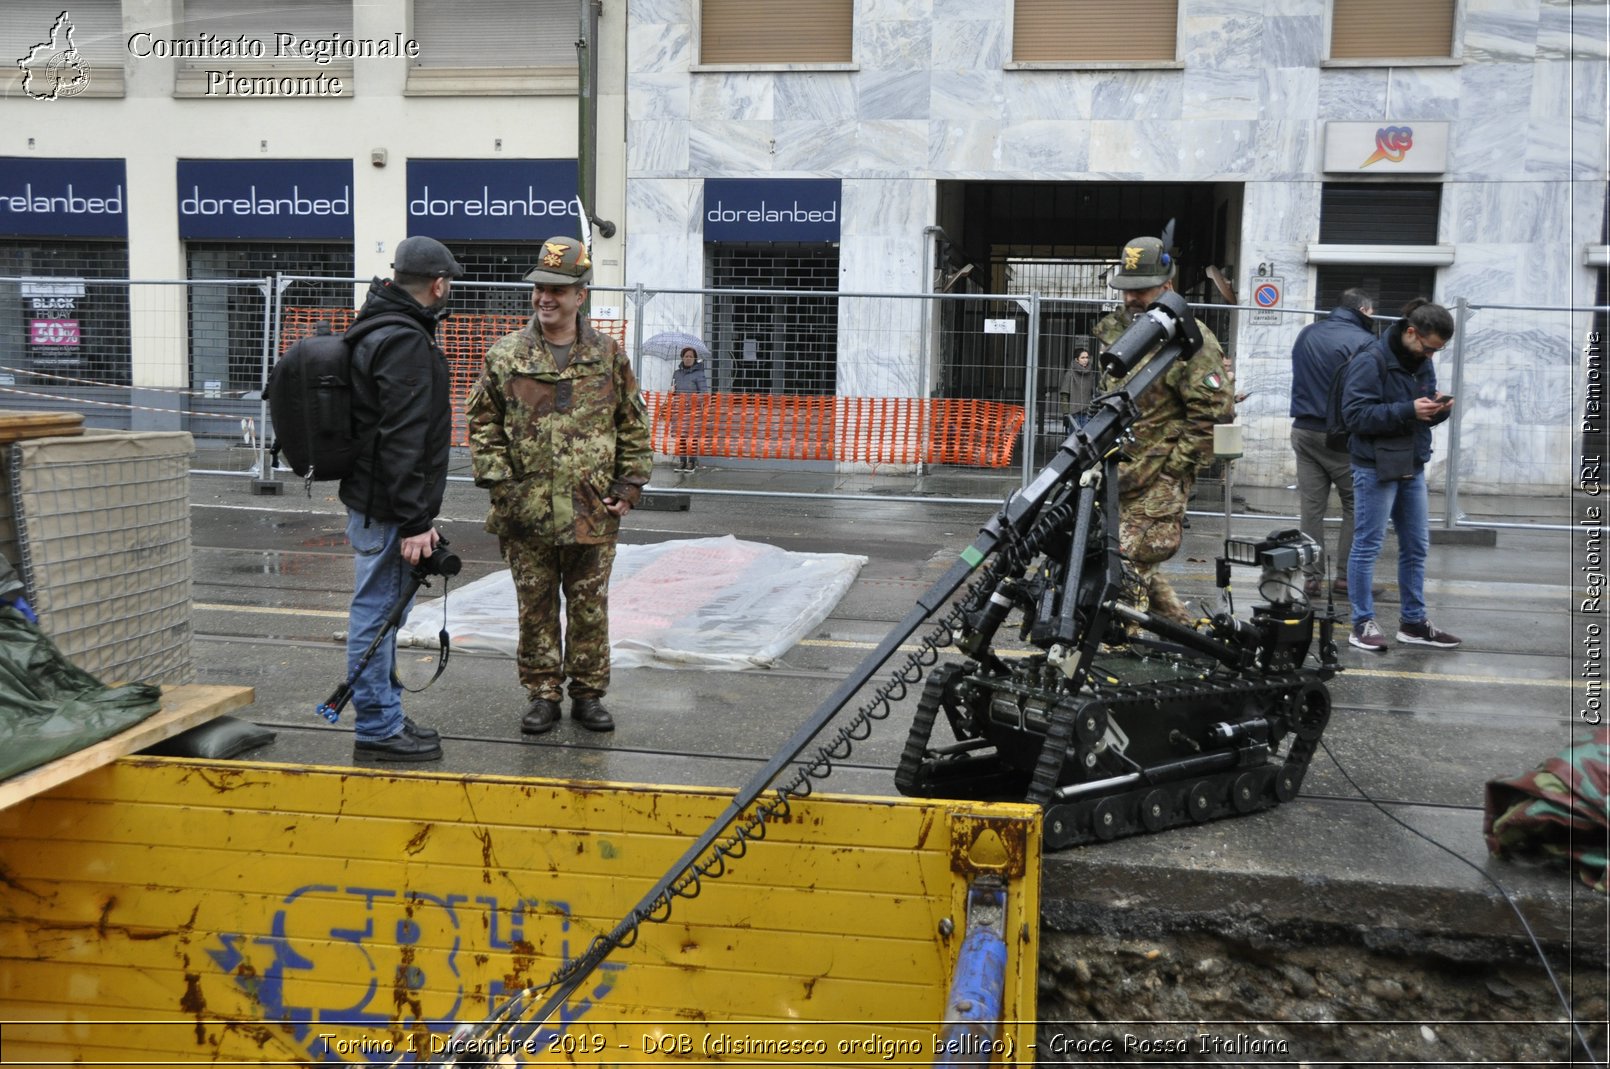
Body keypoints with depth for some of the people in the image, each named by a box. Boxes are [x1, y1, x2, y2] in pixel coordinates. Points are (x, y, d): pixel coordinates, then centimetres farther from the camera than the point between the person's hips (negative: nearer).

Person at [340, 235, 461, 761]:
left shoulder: (376, 328, 15)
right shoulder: (405, 342, -18)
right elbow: (402, 440, -23)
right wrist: (414, 521, -22)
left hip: (369, 497, 11)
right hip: (384, 507, -11)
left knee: (382, 610, 17)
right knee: (377, 610, -3)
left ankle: (385, 716, 28)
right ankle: (377, 728, 5)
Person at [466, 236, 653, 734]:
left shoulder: (608, 356, 3)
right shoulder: (505, 356, 2)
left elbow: (634, 426, 8)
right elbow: (482, 422, 6)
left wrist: (629, 484, 2)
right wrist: (496, 478, -4)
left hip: (593, 512, 0)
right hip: (526, 512, 0)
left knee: (590, 608, 9)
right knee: (535, 609, 9)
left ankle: (588, 693, 23)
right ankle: (543, 694, 22)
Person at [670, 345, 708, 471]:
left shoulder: (698, 373, 0)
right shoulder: (677, 373, 15)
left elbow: (704, 392, -4)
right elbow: (672, 390, 23)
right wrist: (672, 391, 1)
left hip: (693, 408, -4)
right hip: (679, 408, 4)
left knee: (692, 435, -6)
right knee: (680, 435, 2)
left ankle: (692, 461, 1)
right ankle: (682, 461, 10)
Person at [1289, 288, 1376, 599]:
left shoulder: (1306, 334, 10)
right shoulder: (1364, 342, -11)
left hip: (1304, 431, 6)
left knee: (1311, 507, 6)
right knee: (1355, 504, 6)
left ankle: (1312, 576, 6)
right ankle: (1345, 576, 5)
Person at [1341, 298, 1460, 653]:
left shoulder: (1422, 362, 10)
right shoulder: (1371, 360, -14)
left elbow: (1424, 416, 17)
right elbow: (1355, 413, -20)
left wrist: (1438, 408, -5)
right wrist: (1408, 410, -24)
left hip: (1413, 465, 8)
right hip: (1376, 466, -8)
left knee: (1416, 546, 12)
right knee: (1367, 545, -1)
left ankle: (1413, 621, 23)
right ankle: (1363, 623, 7)